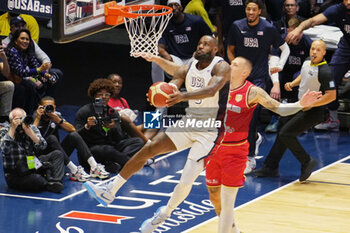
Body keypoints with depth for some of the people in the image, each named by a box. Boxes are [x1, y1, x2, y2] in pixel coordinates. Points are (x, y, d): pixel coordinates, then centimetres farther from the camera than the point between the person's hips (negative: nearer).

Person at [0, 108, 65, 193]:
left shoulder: (31, 128, 7)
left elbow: (42, 146, -7)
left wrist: (29, 131, -19)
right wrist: (13, 128, -22)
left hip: (33, 167, 6)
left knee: (57, 154, -9)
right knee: (37, 180, -36)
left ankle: (53, 181, -26)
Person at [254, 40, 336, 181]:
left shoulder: (324, 71, -23)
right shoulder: (307, 62, 4)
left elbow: (332, 95, -25)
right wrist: (292, 84, 7)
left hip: (313, 112, -9)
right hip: (300, 106, 9)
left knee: (285, 135, -14)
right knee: (283, 134, 14)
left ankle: (307, 162, 1)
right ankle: (270, 168, 25)